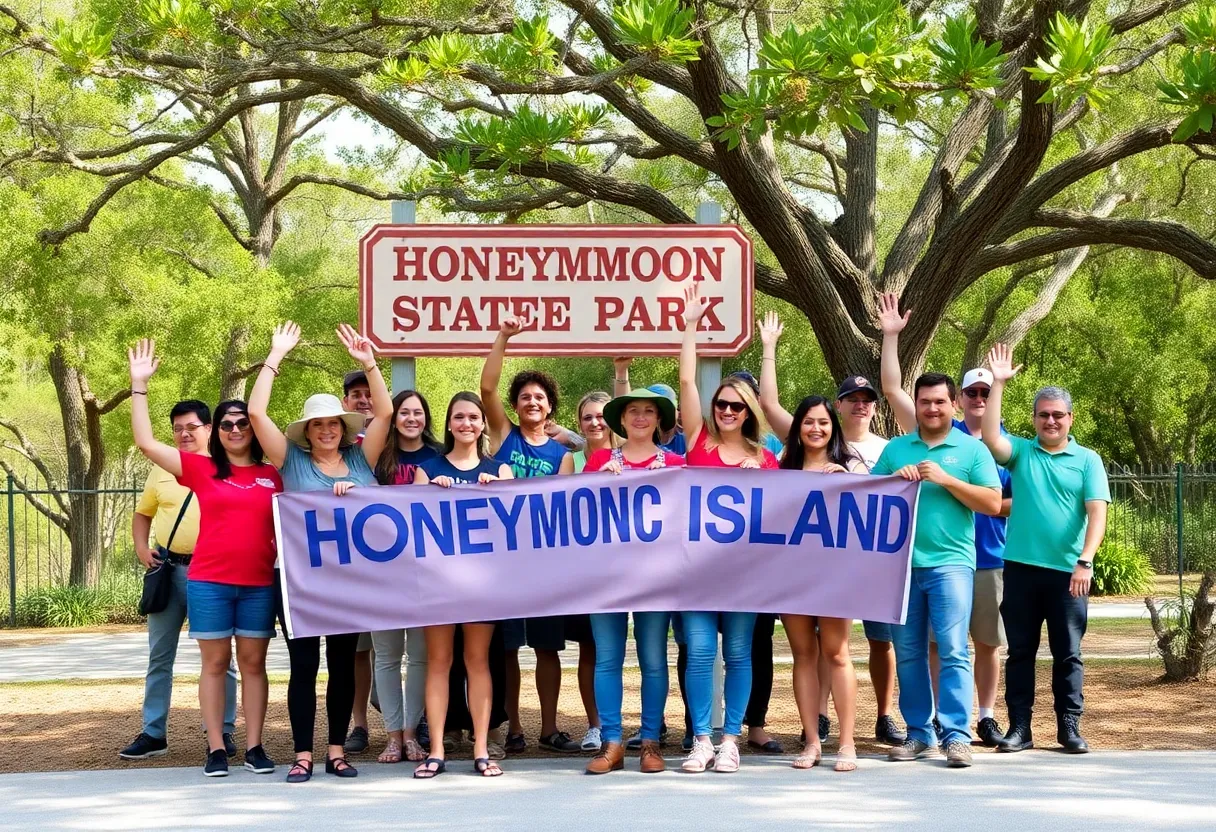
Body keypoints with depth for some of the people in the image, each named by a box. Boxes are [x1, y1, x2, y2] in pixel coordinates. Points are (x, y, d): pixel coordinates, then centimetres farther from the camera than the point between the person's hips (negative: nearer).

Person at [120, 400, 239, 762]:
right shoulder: (162, 471, 11)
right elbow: (143, 512, 20)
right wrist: (141, 547, 4)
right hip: (167, 569, 4)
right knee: (159, 655, 6)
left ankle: (223, 732, 12)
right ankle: (153, 733, 12)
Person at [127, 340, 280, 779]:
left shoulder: (272, 476, 6)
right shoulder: (201, 469, 3)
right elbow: (145, 442, -2)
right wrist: (139, 385, -4)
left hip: (259, 583, 1)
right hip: (208, 582, -1)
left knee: (253, 662, 6)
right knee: (215, 663, 3)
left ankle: (254, 746, 11)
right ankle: (216, 749, 7)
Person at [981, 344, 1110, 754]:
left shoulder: (1087, 461, 3)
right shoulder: (1021, 452, 7)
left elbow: (1097, 513, -5)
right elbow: (991, 438, -12)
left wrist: (1085, 561, -17)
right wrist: (999, 384, -12)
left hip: (1068, 573, -1)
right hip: (1021, 567, 1)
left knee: (1068, 654, 5)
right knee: (1020, 651, 6)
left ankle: (1069, 727, 12)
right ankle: (1020, 727, 12)